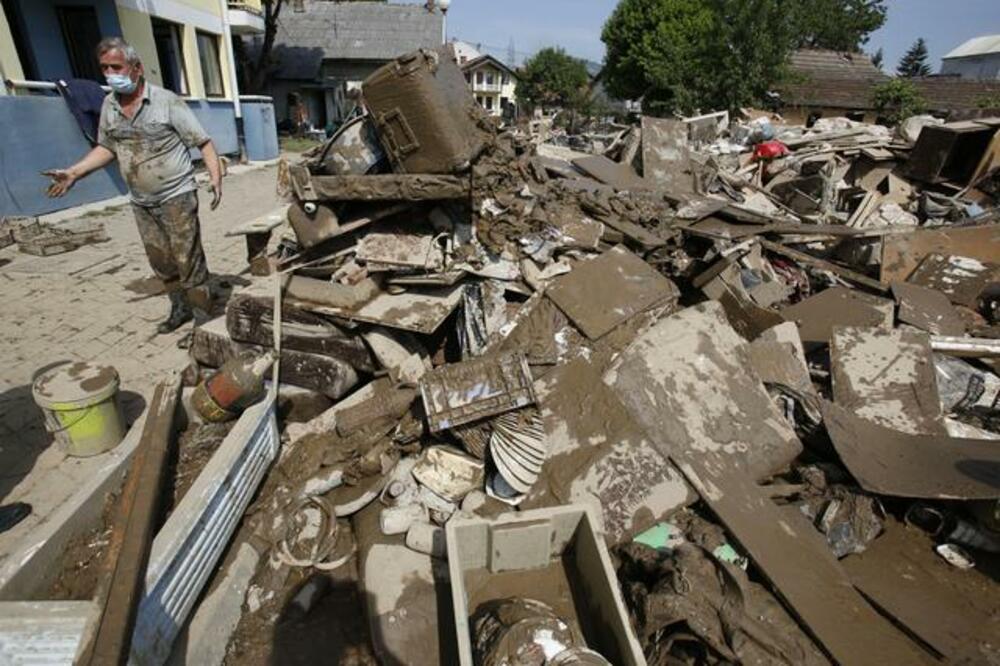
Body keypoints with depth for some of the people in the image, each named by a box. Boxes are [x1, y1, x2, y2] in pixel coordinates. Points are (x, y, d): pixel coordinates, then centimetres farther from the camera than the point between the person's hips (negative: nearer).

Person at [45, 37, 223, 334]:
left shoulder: (166, 101, -8)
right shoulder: (109, 105, 9)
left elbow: (202, 142, -10)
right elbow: (106, 148, 17)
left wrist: (216, 176, -24)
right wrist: (73, 173, 7)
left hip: (176, 196, -6)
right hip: (141, 202, 6)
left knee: (188, 258, -7)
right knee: (161, 261, 11)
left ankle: (206, 316, 2)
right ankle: (180, 309, 25)